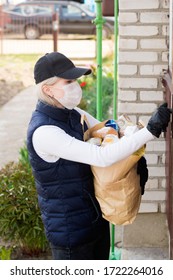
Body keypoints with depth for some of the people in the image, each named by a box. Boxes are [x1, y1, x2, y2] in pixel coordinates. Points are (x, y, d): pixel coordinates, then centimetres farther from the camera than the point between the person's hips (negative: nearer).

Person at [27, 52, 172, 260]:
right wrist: (151, 130, -34)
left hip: (95, 215, 8)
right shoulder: (43, 132, -29)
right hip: (69, 227, -8)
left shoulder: (72, 113, -2)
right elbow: (102, 157, -34)